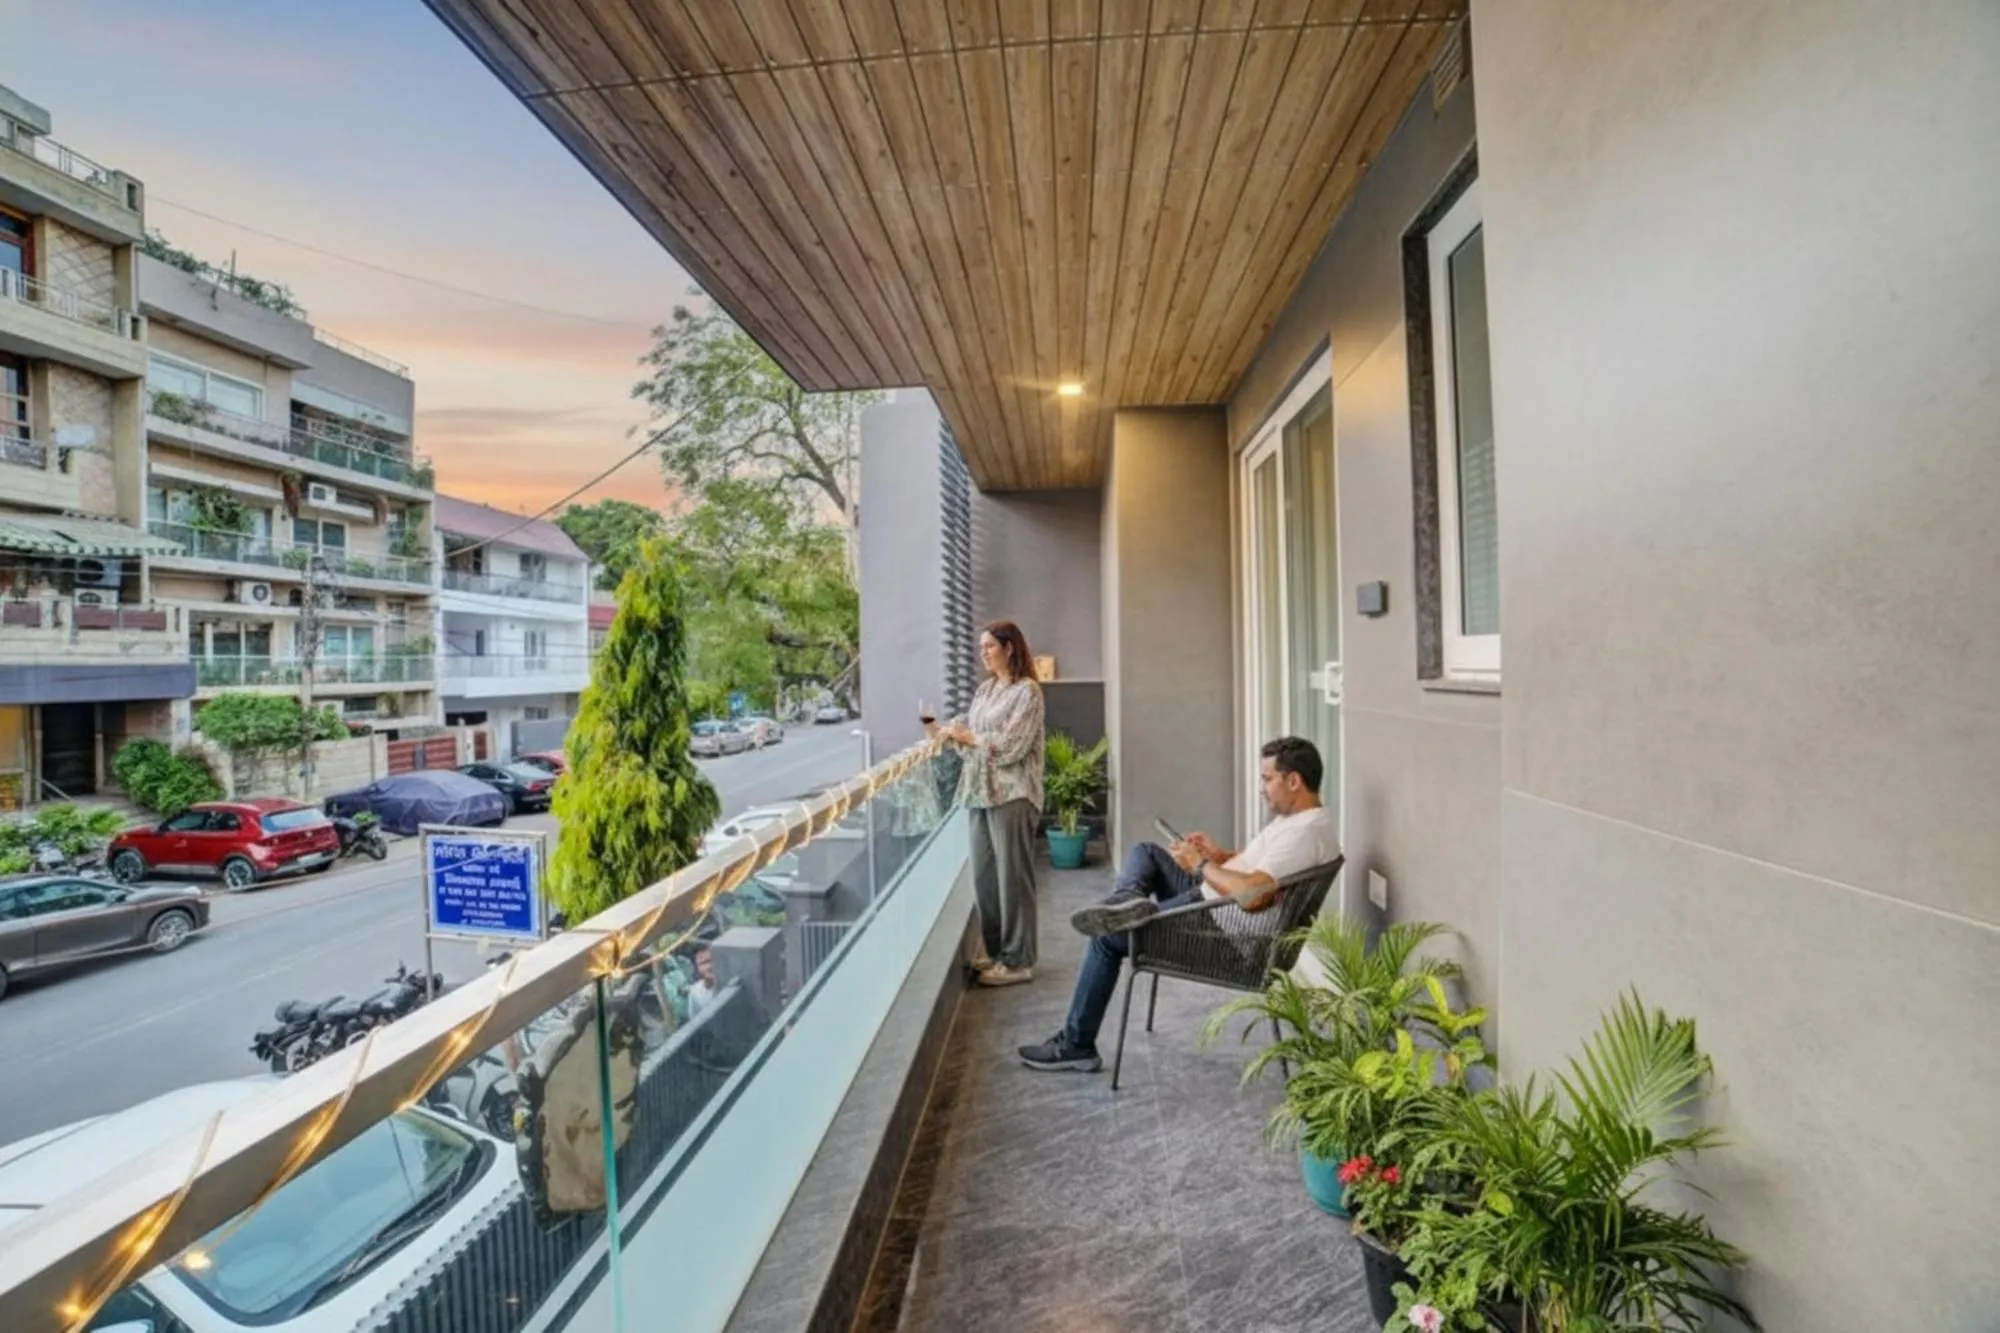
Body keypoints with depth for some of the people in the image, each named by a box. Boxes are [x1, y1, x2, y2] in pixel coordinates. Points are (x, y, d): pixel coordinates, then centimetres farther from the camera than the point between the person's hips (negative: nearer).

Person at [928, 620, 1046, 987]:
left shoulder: (1027, 690, -9)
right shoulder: (985, 688, 15)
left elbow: (1010, 746, -16)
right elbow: (970, 731, 14)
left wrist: (966, 736, -11)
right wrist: (944, 730, -3)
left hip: (1012, 794, -8)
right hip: (981, 791, 8)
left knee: (1012, 877, 0)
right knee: (984, 876, 12)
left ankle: (1018, 961, 12)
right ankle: (998, 952, 26)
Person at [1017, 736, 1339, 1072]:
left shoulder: (1303, 833, -26)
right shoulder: (1299, 817, 7)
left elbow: (1251, 895, -35)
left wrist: (1201, 864, -21)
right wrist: (1219, 855, 5)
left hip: (1219, 924, -10)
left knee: (1107, 938, -3)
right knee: (1145, 851, 14)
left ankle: (1076, 1046, 8)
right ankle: (1131, 897, -19)